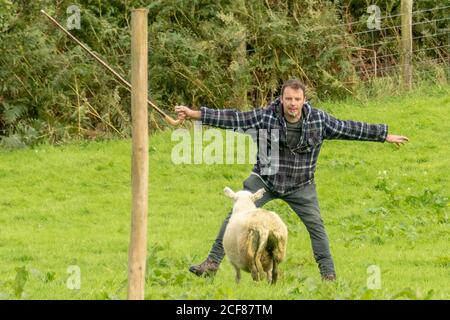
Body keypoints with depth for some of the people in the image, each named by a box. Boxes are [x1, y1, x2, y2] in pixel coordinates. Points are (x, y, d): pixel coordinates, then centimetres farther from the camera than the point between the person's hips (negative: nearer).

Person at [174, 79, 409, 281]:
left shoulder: (319, 120, -12)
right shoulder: (265, 117, -16)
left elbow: (350, 129, -5)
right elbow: (233, 119, -16)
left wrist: (385, 136, -1)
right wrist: (195, 115, -22)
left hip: (300, 187, 1)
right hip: (265, 180, -1)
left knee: (315, 225, -6)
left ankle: (328, 274, 5)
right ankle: (212, 263, -3)